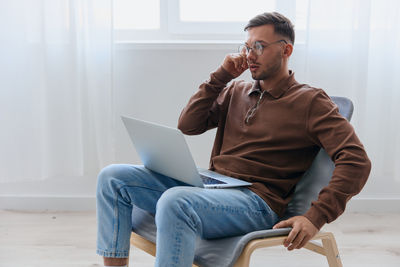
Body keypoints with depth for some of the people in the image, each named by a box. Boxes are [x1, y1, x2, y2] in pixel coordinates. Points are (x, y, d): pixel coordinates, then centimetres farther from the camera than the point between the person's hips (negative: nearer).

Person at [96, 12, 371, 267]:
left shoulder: (310, 102, 1)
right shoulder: (236, 92, 20)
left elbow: (357, 161, -9)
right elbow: (188, 125, 11)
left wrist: (316, 217, -19)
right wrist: (221, 76, 7)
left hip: (254, 200, -7)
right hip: (207, 184, 7)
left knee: (174, 201, -37)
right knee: (113, 177, -4)